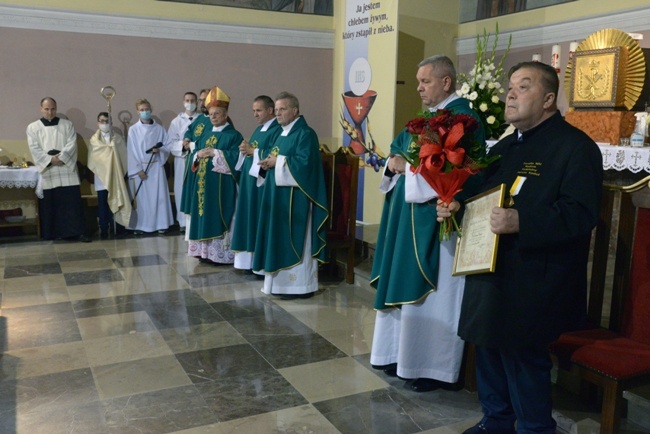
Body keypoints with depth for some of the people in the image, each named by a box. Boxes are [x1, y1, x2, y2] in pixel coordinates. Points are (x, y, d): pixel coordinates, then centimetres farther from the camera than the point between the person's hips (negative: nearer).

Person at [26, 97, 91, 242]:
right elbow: (34, 148, -1)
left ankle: (76, 232, -5)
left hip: (67, 168, 0)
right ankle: (50, 234, 10)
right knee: (49, 203, 3)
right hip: (46, 170, 0)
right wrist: (50, 159, -14)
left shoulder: (67, 124, 11)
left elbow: (71, 144, 0)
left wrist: (61, 157, -15)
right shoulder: (32, 127, 9)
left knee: (72, 201, -5)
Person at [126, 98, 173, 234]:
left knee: (159, 195, 1)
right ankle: (140, 225, 7)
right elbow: (131, 151, -3)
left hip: (156, 167, 1)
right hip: (139, 167, -1)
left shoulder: (159, 129, 5)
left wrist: (160, 150, -15)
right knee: (140, 196, 0)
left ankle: (161, 224, 8)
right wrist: (138, 169, -11)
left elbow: (168, 146, 8)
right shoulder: (133, 130, 0)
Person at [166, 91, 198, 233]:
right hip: (182, 160, 1)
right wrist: (183, 145, -14)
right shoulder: (176, 121, 6)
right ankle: (183, 222, 12)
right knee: (182, 190, 4)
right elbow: (169, 143, 1)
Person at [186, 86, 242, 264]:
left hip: (221, 185, -7)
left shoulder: (233, 135, -5)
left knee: (218, 217, -6)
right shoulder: (206, 133, 17)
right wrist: (198, 154, -6)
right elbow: (194, 154, 16)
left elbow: (235, 158, -17)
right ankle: (205, 251, 16)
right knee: (204, 217, 8)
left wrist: (214, 152, -19)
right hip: (203, 183, 7)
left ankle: (220, 254, 0)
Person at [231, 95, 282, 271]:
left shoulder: (277, 130, -12)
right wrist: (245, 150, 0)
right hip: (250, 181, 10)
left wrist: (253, 150, -18)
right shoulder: (259, 129, 19)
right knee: (250, 218, 11)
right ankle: (251, 259, 19)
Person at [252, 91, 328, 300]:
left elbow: (304, 162, -23)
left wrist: (277, 162, -17)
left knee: (294, 239, -6)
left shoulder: (305, 134, -12)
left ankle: (298, 285, 2)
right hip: (278, 194, 10)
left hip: (295, 196, -10)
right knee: (279, 238, 12)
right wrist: (267, 160, -3)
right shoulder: (283, 133, 18)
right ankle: (283, 281, 20)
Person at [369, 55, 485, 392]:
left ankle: (433, 368, 9)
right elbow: (398, 146, 22)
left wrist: (412, 167, -17)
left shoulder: (464, 119, -13)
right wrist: (394, 161, -1)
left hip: (435, 221, -10)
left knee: (430, 295, -3)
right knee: (405, 288, 14)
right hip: (408, 217, 10)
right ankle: (403, 355, 27)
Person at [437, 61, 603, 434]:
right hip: (491, 273, 8)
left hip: (533, 282, -8)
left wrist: (521, 222, -32)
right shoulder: (504, 147, 17)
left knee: (524, 357, 0)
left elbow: (580, 214, -21)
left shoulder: (576, 147, -11)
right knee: (489, 348, 16)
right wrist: (456, 207, 5)